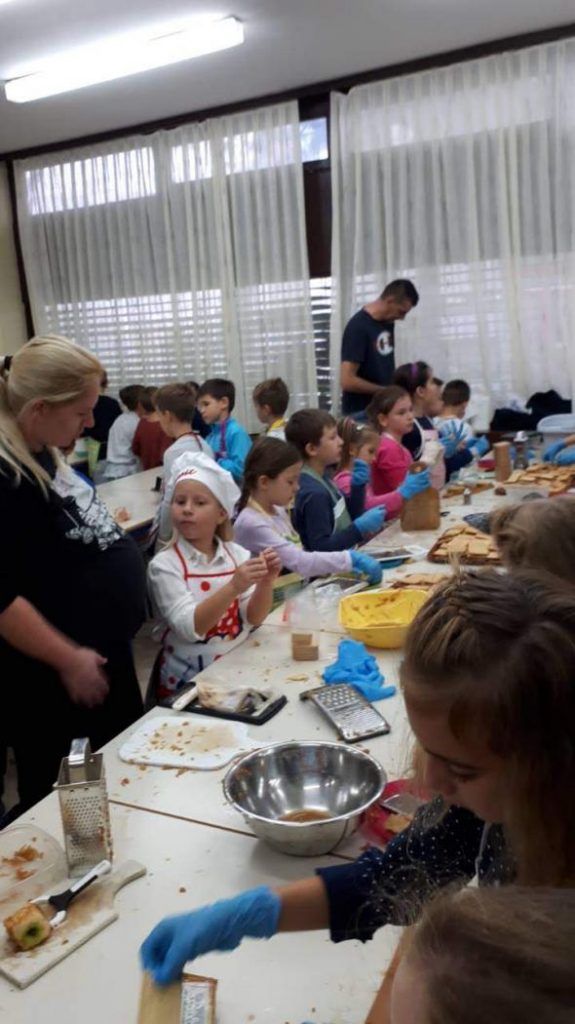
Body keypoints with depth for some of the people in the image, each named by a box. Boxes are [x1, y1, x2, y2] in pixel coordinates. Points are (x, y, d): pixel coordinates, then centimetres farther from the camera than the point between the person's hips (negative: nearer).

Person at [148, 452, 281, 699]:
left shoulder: (236, 554, 1)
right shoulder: (164, 565, -10)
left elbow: (254, 618, -2)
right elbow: (191, 628, -20)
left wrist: (266, 583, -20)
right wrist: (233, 587, -31)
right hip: (188, 681, -4)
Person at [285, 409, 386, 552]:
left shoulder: (323, 477, 6)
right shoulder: (314, 493, -21)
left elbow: (349, 517, 17)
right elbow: (320, 548, -22)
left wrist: (358, 486, 2)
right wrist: (360, 528, -24)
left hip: (344, 557, 9)